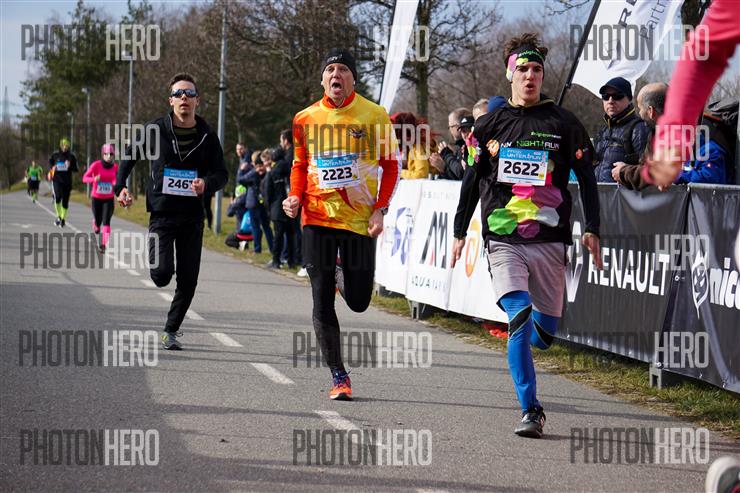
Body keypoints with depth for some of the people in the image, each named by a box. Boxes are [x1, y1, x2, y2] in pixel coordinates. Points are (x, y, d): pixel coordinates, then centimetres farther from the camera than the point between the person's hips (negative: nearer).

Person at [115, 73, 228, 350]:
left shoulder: (207, 136, 1)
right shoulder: (156, 130, -2)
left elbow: (222, 174, 4)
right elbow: (129, 156, 12)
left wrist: (206, 184, -17)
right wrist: (120, 187, 0)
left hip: (192, 216, 2)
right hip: (162, 214, -2)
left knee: (188, 281, 1)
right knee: (162, 275, -15)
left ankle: (171, 330, 18)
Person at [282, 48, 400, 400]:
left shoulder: (375, 116, -2)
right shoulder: (306, 119, 5)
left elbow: (390, 165, 4)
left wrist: (380, 209, -6)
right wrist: (295, 198, -2)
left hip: (359, 218, -1)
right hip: (317, 217, 1)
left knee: (358, 302, 4)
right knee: (322, 302, -2)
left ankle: (341, 277, 40)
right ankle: (338, 376, 8)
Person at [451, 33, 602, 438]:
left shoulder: (563, 124, 6)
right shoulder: (491, 125, 8)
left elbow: (586, 178, 9)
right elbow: (472, 180, 16)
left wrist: (592, 230, 0)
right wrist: (460, 233, 14)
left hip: (549, 240, 1)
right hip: (503, 239, -1)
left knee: (545, 333, 5)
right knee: (519, 317, -21)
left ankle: (519, 341, 43)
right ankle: (530, 411, -18)